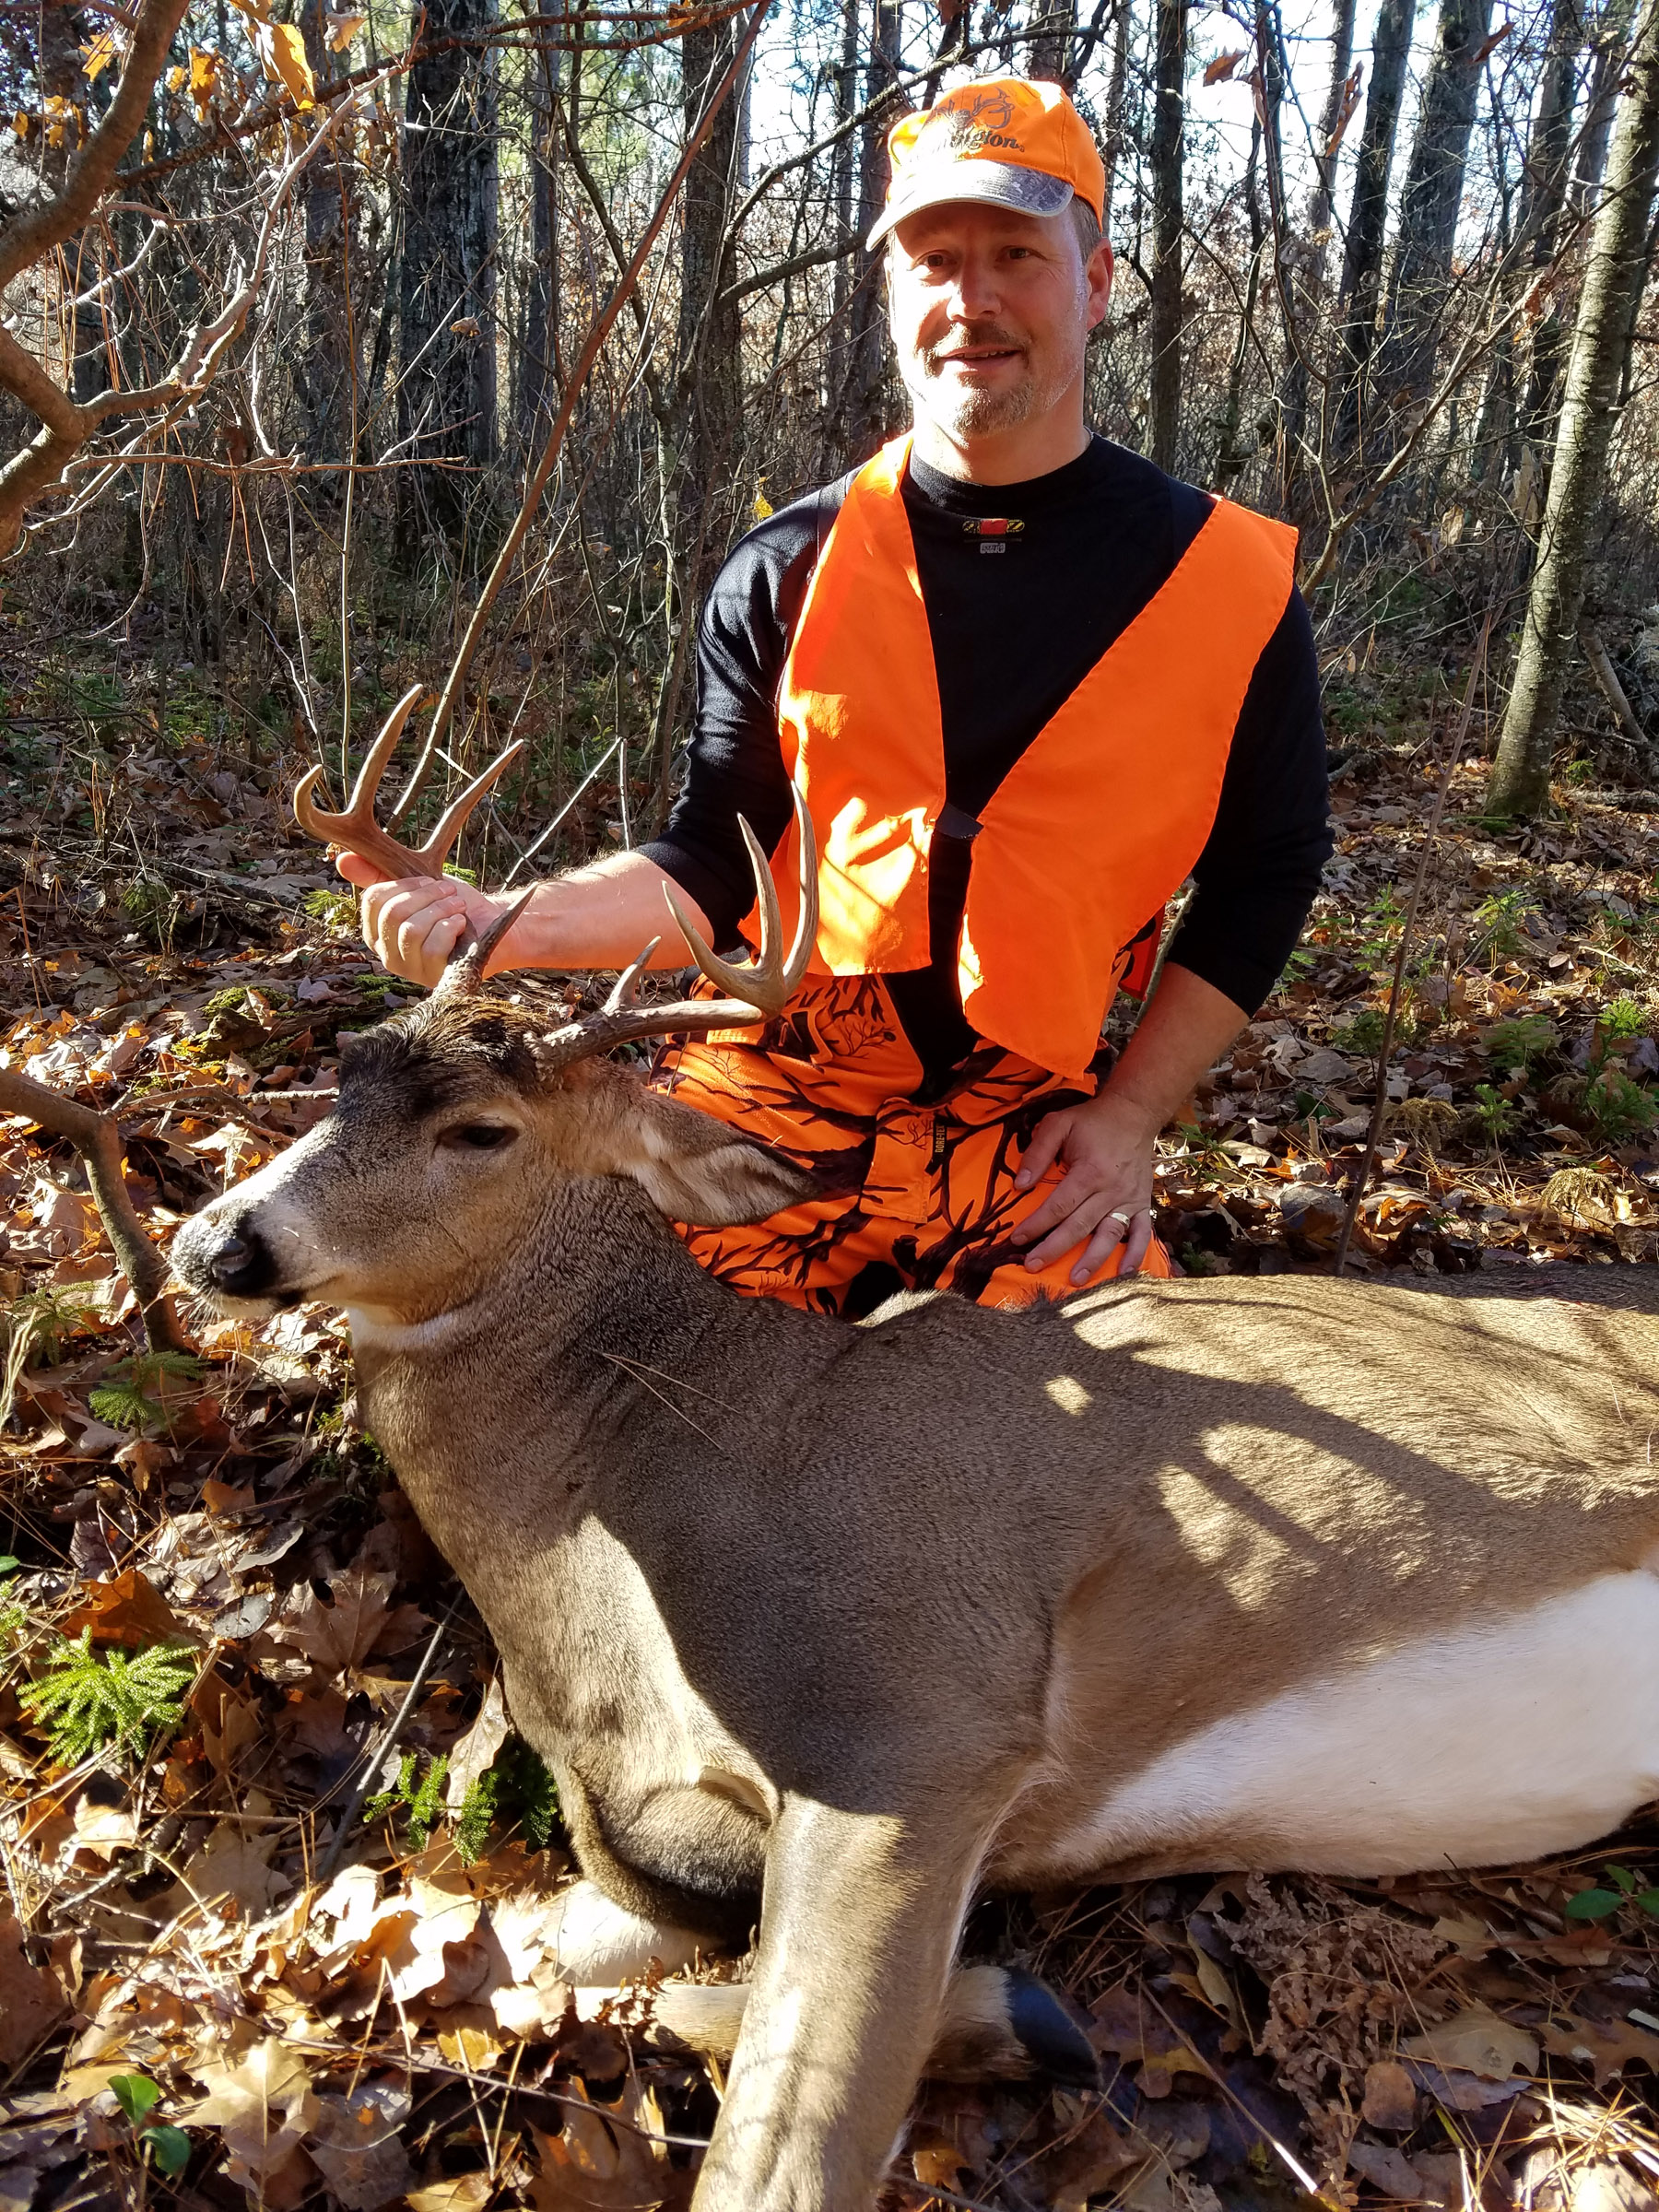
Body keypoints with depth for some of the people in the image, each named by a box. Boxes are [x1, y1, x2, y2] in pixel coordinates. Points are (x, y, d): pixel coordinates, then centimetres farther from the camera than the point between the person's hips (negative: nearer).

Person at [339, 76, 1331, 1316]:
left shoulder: (1228, 580, 2)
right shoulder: (785, 576, 3)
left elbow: (1264, 874, 9)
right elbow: (714, 865, 3)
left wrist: (1130, 1112, 1)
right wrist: (507, 926, -15)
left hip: (1025, 1133, 1)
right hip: (767, 1096, 0)